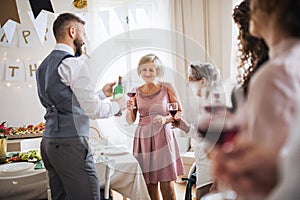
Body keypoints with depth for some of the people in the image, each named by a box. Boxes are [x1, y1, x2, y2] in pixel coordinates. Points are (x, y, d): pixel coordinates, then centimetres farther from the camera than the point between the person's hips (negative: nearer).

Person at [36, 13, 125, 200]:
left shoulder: (45, 65, 17)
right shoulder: (73, 63, -11)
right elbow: (93, 110, -16)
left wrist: (102, 93, 22)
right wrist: (117, 105, 3)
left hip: (49, 142, 10)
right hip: (71, 143, -9)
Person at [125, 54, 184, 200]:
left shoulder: (167, 88, 1)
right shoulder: (136, 92, 7)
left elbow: (179, 112, 4)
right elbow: (130, 121, 9)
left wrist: (166, 119, -14)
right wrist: (129, 109, -11)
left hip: (163, 137, -2)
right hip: (143, 138, 2)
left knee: (167, 183, -2)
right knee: (149, 183, 5)